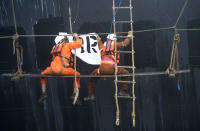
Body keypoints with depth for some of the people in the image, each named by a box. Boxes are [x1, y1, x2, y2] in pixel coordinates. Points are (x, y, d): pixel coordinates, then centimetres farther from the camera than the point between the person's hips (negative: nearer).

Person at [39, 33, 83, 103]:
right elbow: (79, 43, 8)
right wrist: (76, 38, 27)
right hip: (62, 69, -4)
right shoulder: (67, 45, 13)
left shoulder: (55, 47, 29)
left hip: (52, 69, 4)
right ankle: (75, 93, 10)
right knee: (77, 75, 20)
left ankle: (43, 93, 20)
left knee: (43, 74, 35)